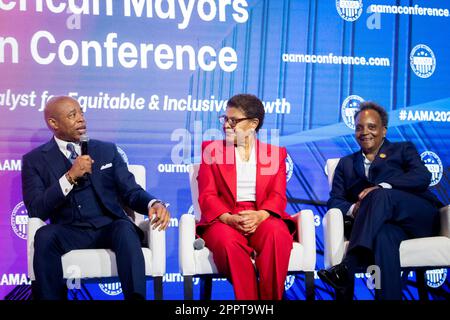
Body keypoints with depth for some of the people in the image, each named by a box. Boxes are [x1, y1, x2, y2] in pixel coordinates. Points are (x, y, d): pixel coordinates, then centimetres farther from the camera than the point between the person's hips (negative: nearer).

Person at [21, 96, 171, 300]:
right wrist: (70, 177, -15)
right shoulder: (35, 160, 8)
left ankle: (136, 297, -37)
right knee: (44, 236, -34)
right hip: (69, 232, -1)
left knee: (125, 229, -34)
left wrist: (153, 204, -14)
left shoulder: (107, 150, 15)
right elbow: (35, 210, -4)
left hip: (109, 227, 1)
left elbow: (131, 192, 9)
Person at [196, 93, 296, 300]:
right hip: (223, 219, 0)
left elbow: (278, 196, 5)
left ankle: (270, 298, -27)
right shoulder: (212, 149, 15)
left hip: (263, 217, 1)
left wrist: (259, 215, -19)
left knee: (278, 234, -34)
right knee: (227, 240, -36)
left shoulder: (275, 152, 17)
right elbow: (207, 195, 4)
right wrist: (229, 218, -17)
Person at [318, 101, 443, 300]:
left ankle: (347, 268, -46)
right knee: (384, 235, -38)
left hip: (421, 217, -1)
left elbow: (423, 177, 1)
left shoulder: (403, 150, 22)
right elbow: (334, 201, 17)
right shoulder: (346, 164, 29)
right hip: (385, 222, 1)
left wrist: (382, 187, -16)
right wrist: (353, 209, -9)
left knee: (380, 195, -33)